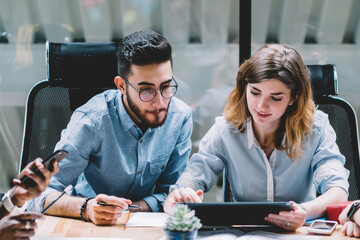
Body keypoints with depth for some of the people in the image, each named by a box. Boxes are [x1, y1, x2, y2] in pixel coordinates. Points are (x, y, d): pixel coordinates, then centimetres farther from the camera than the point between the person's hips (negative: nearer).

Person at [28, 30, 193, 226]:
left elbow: (170, 194, -2)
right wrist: (87, 208, -40)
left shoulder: (180, 117, -9)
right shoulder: (92, 121, -20)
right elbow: (41, 197, -21)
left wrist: (124, 211, -19)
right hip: (87, 226, -3)